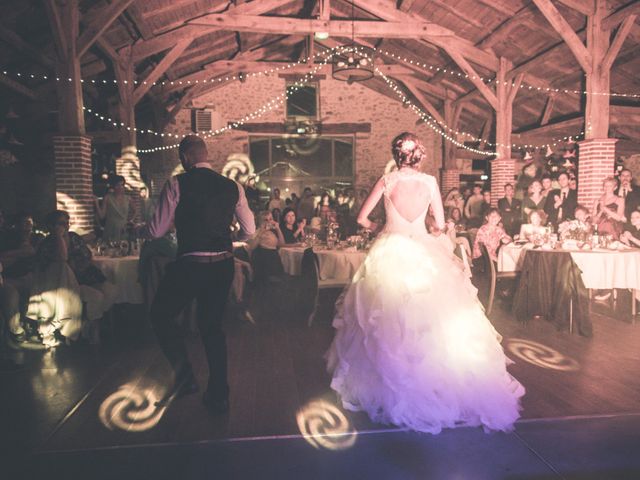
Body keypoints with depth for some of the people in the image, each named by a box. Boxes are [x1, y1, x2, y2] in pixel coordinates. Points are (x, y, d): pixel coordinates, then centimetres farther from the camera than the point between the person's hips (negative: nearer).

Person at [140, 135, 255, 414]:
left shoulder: (177, 184, -7)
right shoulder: (232, 186, 5)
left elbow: (157, 230, -5)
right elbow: (249, 231, 7)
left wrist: (139, 231, 17)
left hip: (189, 265, -5)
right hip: (223, 265, 5)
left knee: (160, 315, 18)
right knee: (212, 326, 18)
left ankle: (184, 375, 10)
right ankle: (218, 396, 26)